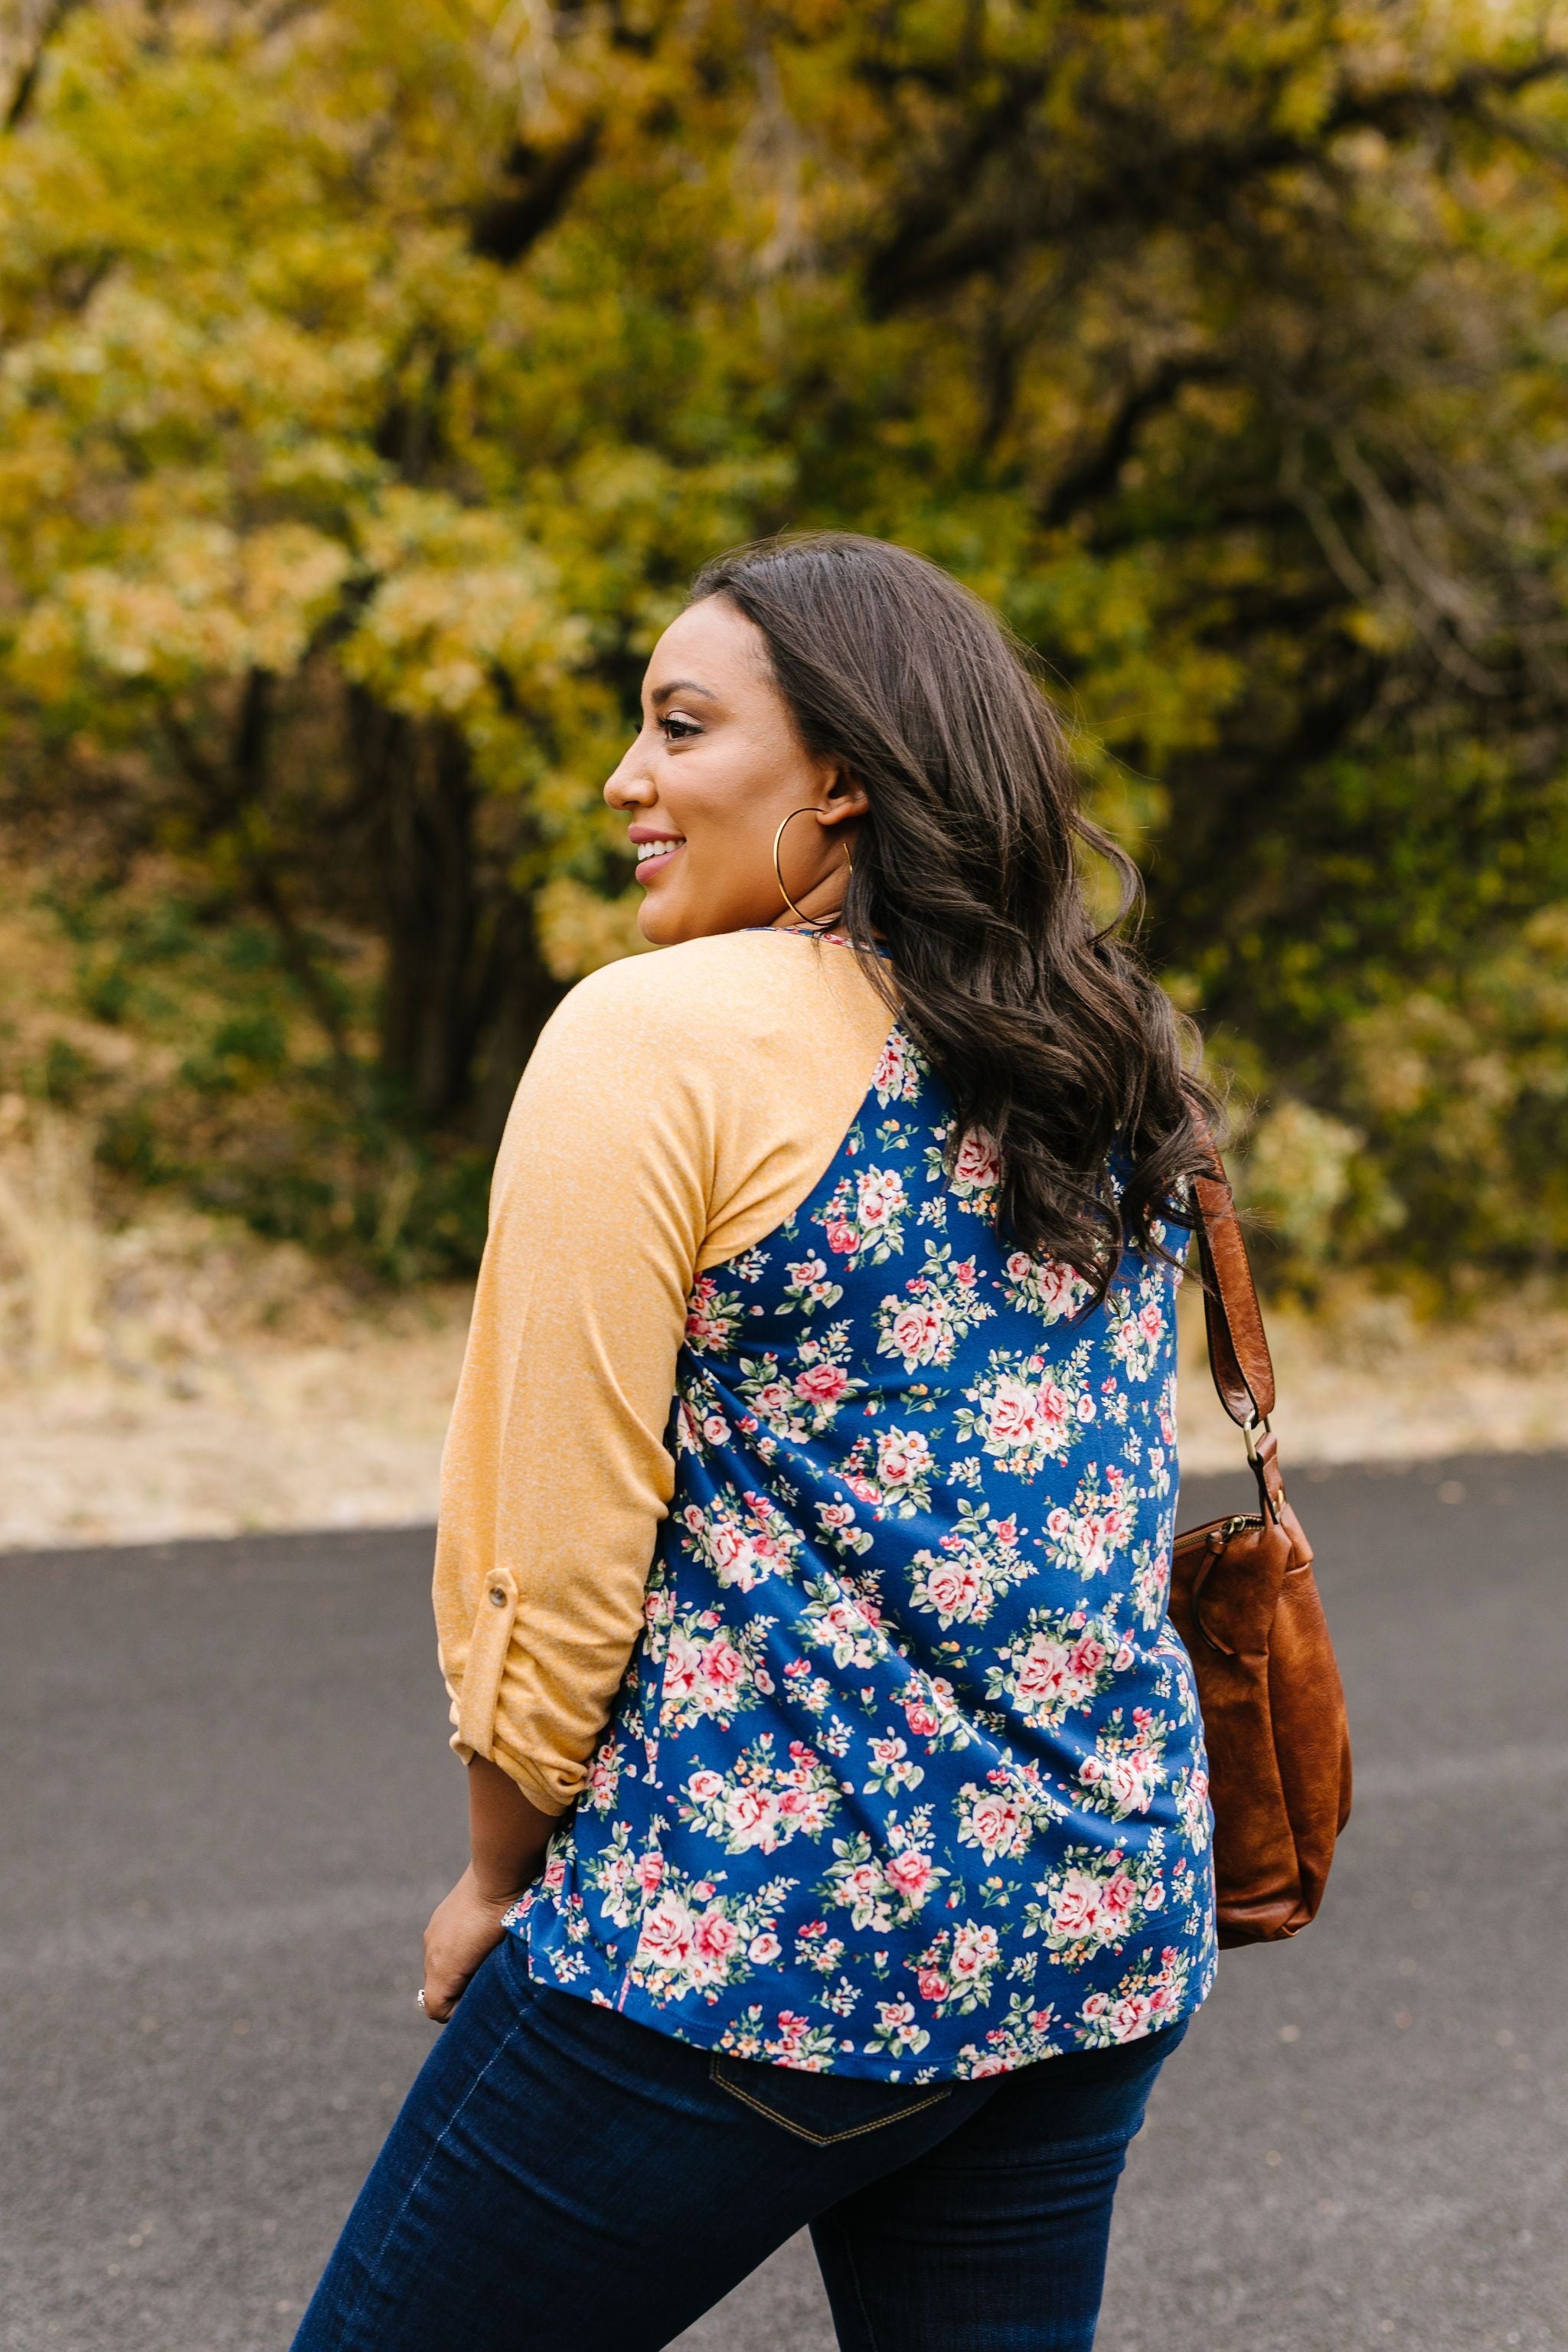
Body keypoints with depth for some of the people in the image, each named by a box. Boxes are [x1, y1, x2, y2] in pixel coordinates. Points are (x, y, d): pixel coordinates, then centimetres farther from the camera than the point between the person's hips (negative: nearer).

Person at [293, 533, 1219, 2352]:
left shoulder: (661, 1037, -12)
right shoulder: (1106, 1065, 9)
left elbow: (558, 1546, -12)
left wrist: (500, 1878, 2)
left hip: (750, 1937, -7)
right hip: (1109, 1931, 7)